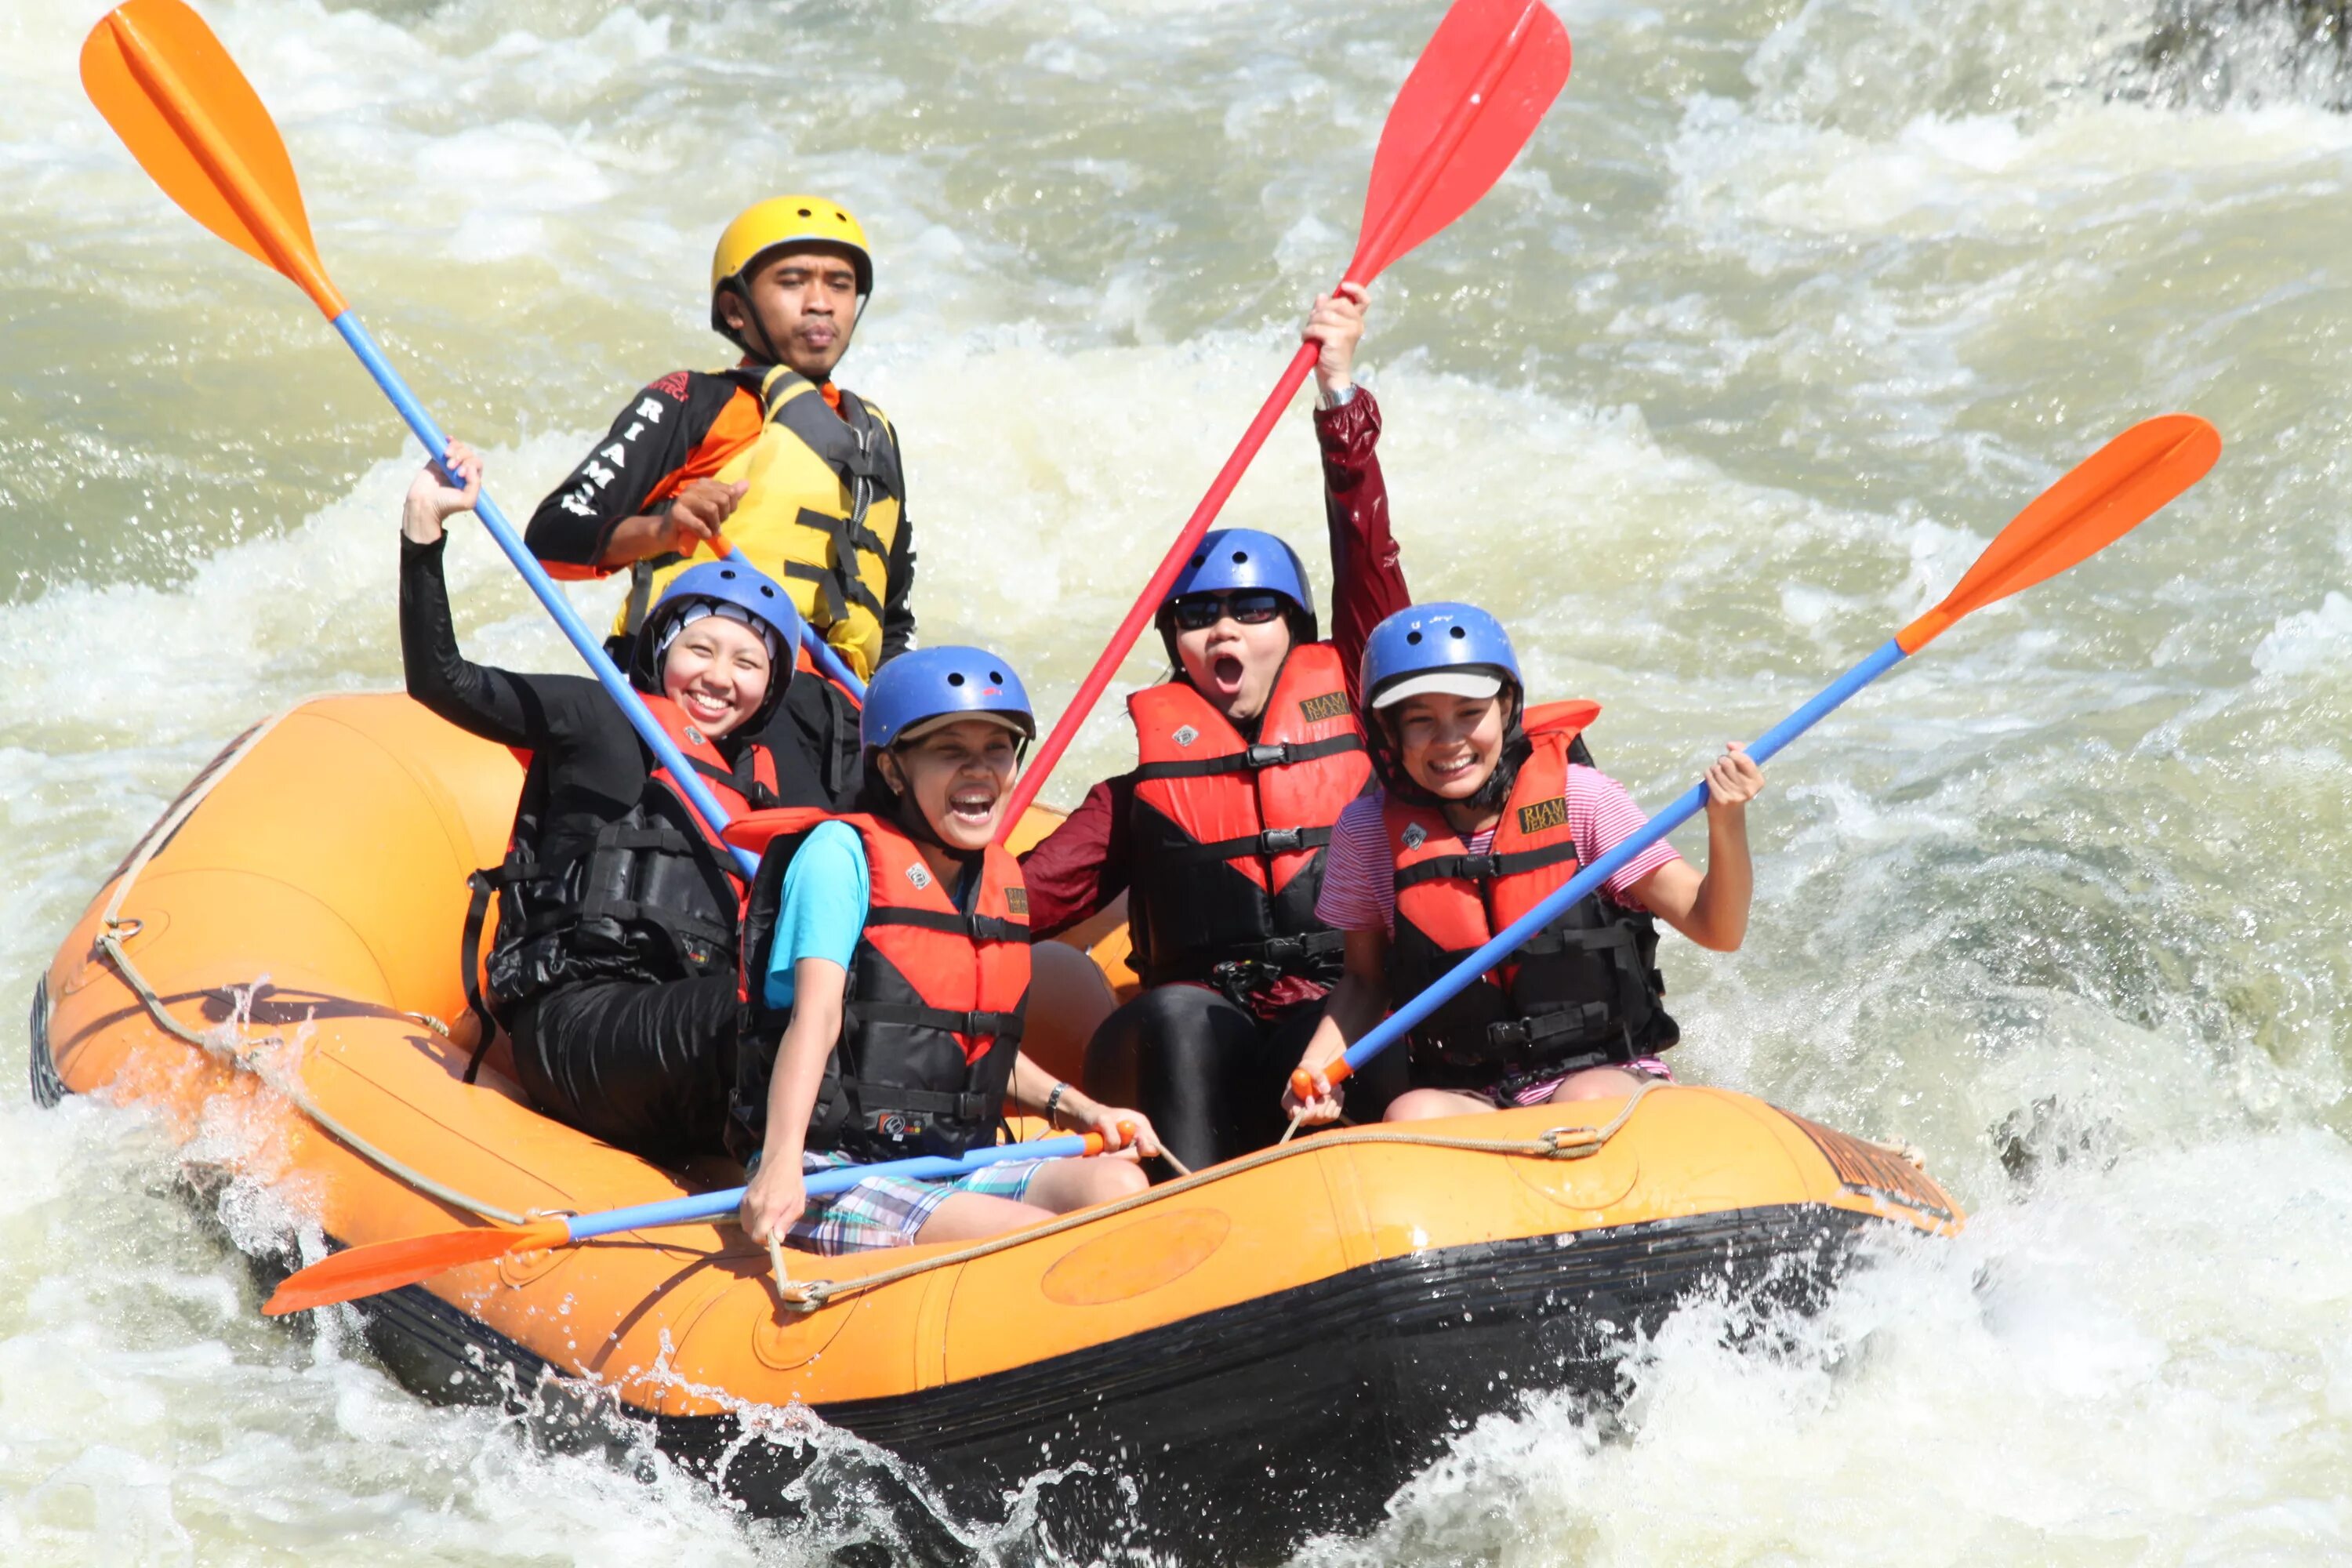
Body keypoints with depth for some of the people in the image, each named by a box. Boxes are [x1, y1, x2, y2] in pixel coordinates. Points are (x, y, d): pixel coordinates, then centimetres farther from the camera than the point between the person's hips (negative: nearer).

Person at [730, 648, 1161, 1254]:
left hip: (955, 1170, 7)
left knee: (1118, 1184, -16)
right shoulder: (840, 854, -7)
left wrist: (1076, 1108, 14)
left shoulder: (1003, 880, 15)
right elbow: (816, 1016, -21)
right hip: (834, 1179, -7)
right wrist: (780, 1165, -34)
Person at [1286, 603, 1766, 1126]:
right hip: (1463, 1093, 2)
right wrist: (1319, 1065, -3)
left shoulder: (1579, 799, -7)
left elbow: (1716, 929, -8)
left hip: (1604, 1071, -1)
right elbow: (1366, 978, 15)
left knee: (1590, 1106, -34)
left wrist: (1727, 822, -25)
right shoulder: (1368, 832, -1)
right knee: (1412, 1118, -30)